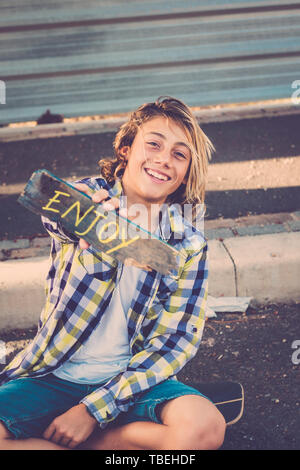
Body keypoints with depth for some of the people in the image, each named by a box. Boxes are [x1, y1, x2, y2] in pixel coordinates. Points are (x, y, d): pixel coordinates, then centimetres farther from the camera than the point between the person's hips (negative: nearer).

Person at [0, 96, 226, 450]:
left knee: (204, 427, -28)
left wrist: (92, 409, -13)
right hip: (54, 375, 0)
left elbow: (177, 338, -4)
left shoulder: (189, 245, 1)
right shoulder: (85, 197, 2)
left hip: (130, 377, 0)